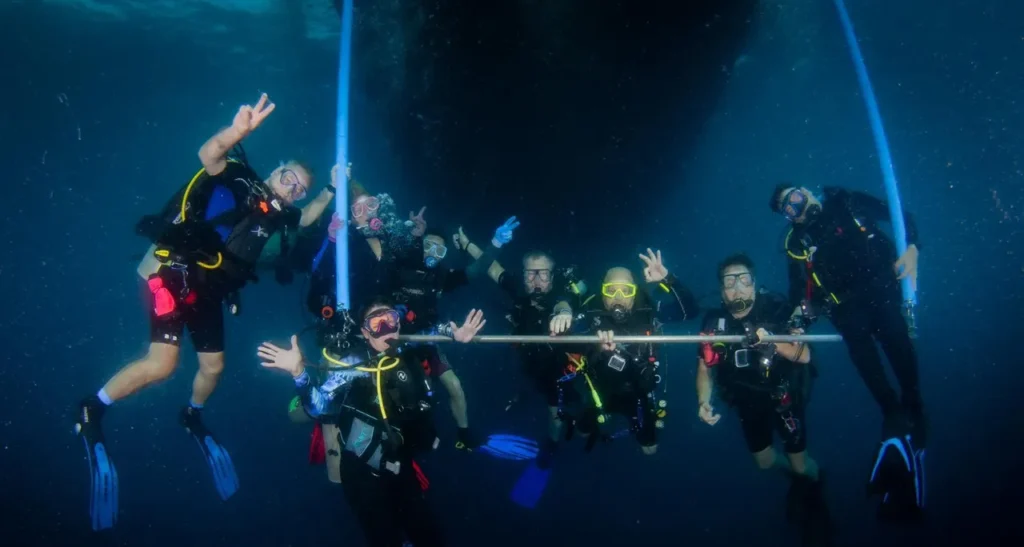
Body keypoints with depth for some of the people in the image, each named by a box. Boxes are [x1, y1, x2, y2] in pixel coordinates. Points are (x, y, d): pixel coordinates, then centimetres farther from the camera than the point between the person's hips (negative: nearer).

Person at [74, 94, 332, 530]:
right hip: (172, 271, -8)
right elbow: (209, 155, -27)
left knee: (213, 365, 16)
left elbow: (306, 218, 33)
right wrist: (238, 131, -46)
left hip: (207, 288, 8)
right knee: (161, 364, -19)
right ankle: (91, 411, 4)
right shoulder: (237, 179, -6)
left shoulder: (274, 213, 13)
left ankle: (192, 416, 46)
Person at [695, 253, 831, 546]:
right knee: (764, 461, 17)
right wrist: (703, 402, -25)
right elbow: (704, 368, -10)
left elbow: (804, 355, -29)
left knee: (800, 464, 1)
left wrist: (771, 341, -46)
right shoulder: (714, 321, -16)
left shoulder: (776, 308, -23)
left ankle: (813, 499, 37)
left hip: (783, 396, -3)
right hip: (748, 402, 3)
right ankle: (799, 477, 51)